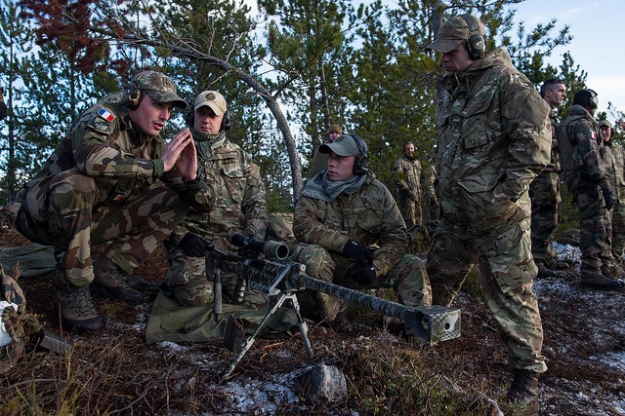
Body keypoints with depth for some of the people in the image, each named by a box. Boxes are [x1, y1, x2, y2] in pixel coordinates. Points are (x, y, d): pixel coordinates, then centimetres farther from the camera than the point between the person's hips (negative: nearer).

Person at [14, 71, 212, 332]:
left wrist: (189, 176, -23)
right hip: (43, 214, -5)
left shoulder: (154, 144, 1)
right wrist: (158, 166, -34)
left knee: (173, 201, -5)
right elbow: (89, 157, -41)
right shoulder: (103, 116, -15)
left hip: (90, 219, 6)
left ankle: (107, 273, -3)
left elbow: (202, 201, 0)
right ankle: (72, 291, -23)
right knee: (75, 183, -37)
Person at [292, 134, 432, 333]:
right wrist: (344, 243, -34)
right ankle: (329, 316, -15)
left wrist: (376, 267, -24)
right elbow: (302, 225, -23)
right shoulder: (314, 190, -9)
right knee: (312, 254, -35)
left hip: (361, 265, 2)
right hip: (326, 264, -2)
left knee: (413, 266, -12)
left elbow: (396, 235, -7)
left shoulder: (377, 192, -4)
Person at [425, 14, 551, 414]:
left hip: (499, 215, -8)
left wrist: (505, 193, -19)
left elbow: (535, 140, -18)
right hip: (456, 213, 8)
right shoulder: (452, 91, 16)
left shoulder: (506, 82, -9)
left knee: (510, 292, -1)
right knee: (438, 279, 20)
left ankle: (528, 374, 15)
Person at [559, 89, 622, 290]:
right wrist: (606, 186, -22)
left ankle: (605, 269, 18)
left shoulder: (568, 123, 23)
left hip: (578, 180, 10)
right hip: (588, 181, -10)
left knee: (602, 226, 13)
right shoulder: (583, 123, -8)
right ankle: (591, 273, -10)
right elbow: (591, 156, -19)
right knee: (595, 227, -10)